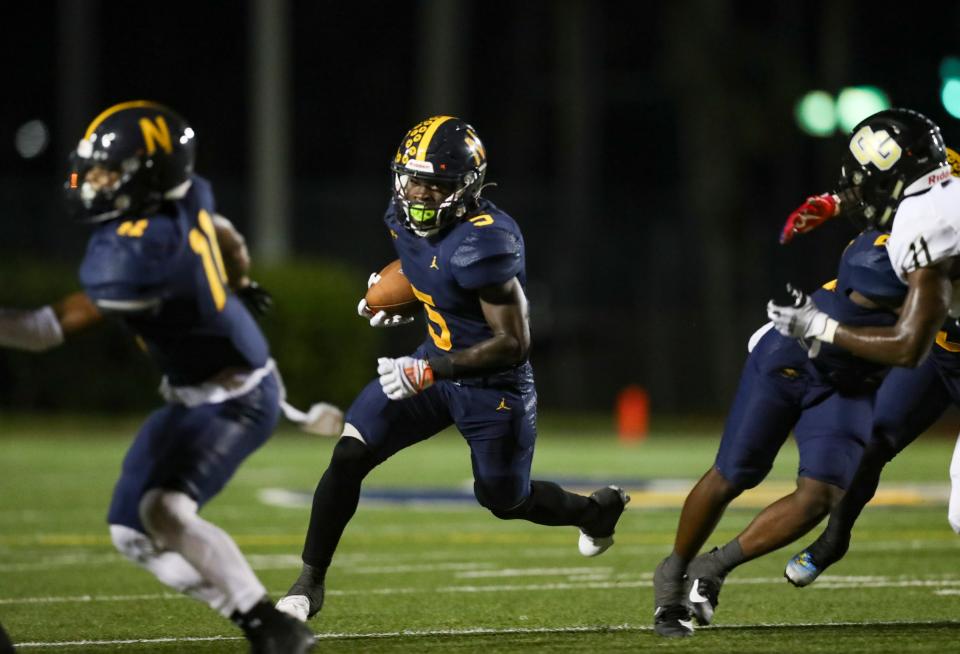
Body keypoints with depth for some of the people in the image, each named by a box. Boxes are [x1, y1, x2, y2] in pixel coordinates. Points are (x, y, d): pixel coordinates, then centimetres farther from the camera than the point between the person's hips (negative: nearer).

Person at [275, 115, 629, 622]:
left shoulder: (483, 243, -32)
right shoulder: (406, 219, -7)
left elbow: (514, 343, -30)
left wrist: (430, 371, -34)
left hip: (493, 385, -6)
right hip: (436, 362, 6)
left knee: (505, 501, 14)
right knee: (349, 456, -9)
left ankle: (596, 510, 46)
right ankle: (310, 583, 1)